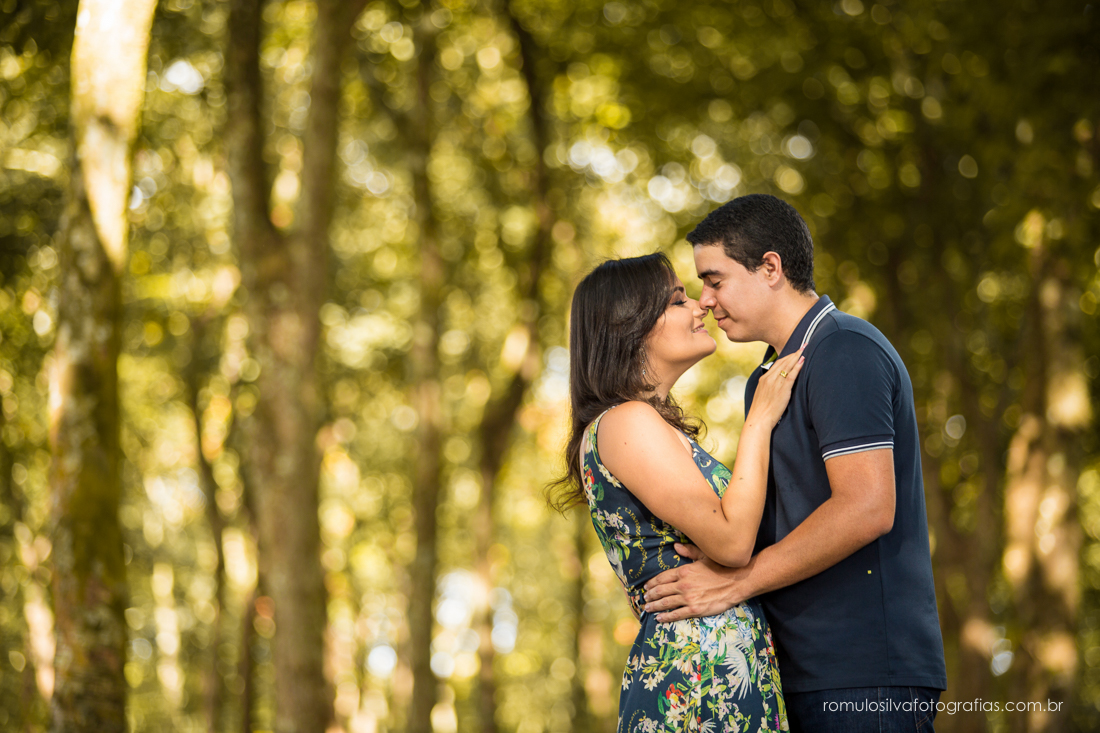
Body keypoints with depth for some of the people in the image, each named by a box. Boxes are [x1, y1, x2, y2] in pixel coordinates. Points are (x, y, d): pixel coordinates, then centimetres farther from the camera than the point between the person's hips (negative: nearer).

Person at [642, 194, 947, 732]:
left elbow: (866, 509, -22)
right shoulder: (770, 377, 21)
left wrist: (735, 582, -17)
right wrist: (719, 555, 3)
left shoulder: (846, 353, -11)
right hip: (808, 671, 9)